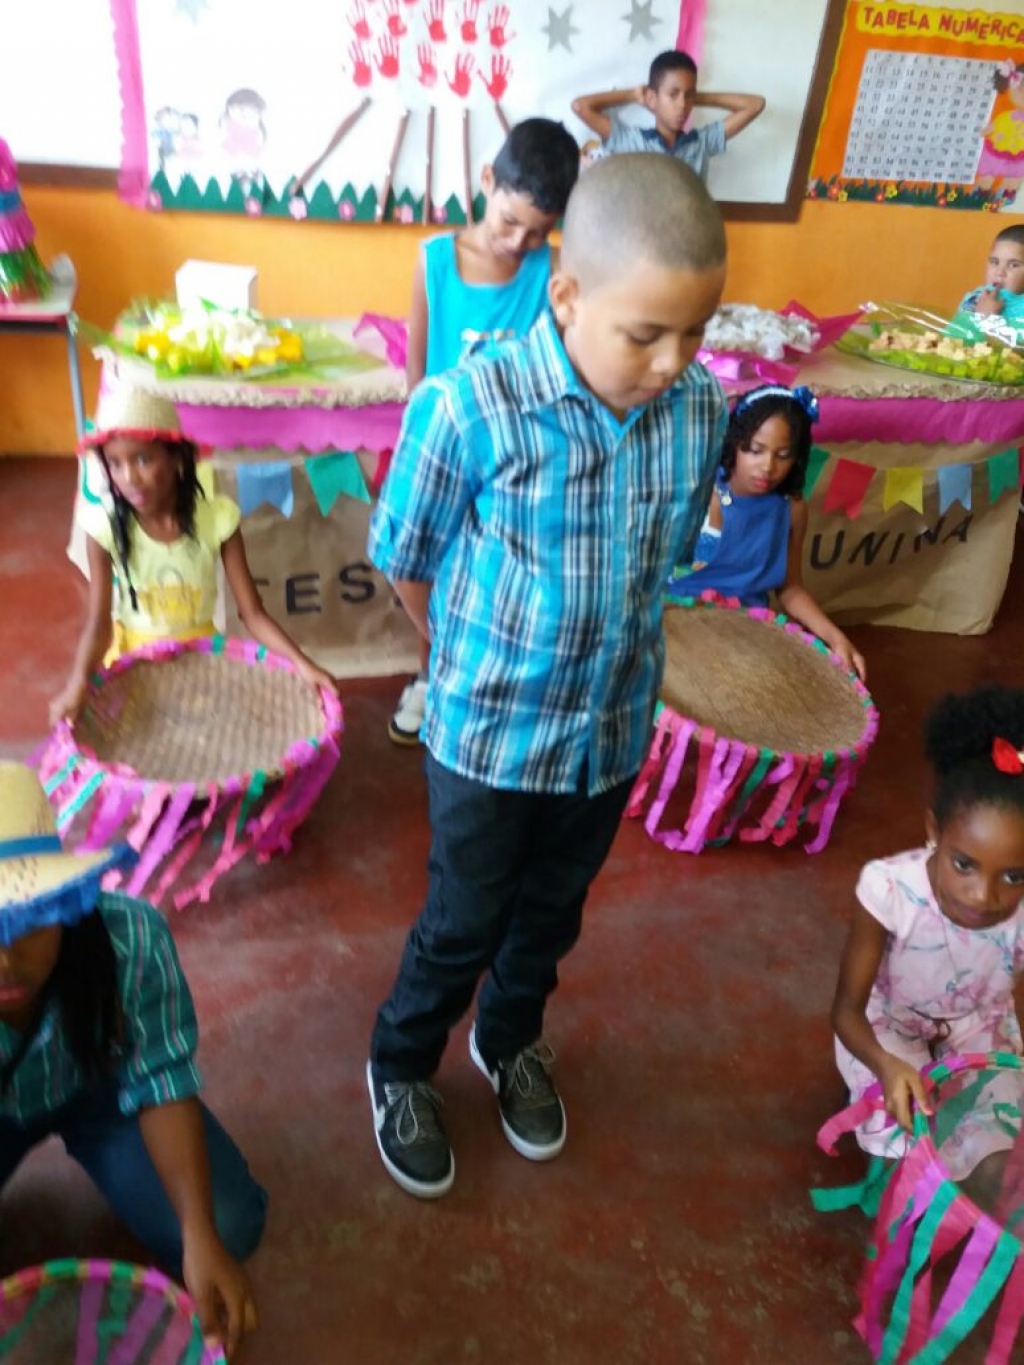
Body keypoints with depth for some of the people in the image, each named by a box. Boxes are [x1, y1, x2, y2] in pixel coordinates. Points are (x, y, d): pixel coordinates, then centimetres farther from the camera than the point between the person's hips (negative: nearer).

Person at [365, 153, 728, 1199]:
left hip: (614, 729, 4)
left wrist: (601, 656, 8)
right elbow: (406, 564, -10)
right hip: (488, 733, -4)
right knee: (464, 925, 15)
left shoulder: (701, 412, -12)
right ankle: (399, 1067, 45)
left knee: (552, 912, 24)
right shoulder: (467, 409, -25)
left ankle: (510, 1042, 54)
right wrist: (473, 666, 5)